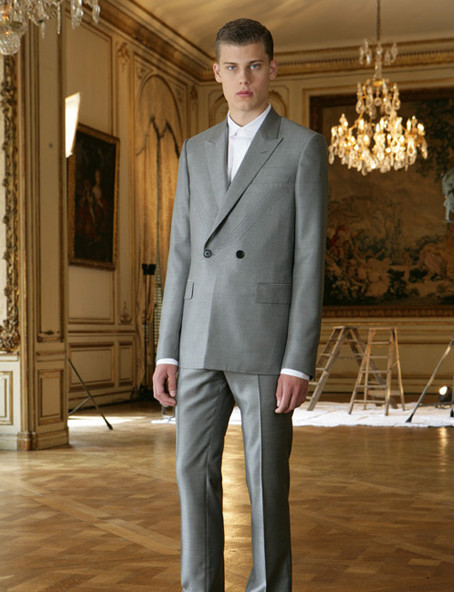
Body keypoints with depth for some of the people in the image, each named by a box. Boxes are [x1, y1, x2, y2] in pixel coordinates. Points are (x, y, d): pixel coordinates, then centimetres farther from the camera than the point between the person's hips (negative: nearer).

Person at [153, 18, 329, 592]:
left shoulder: (304, 147, -1)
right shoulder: (196, 151, 15)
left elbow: (309, 260, -6)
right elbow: (182, 254, 13)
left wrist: (299, 362, -13)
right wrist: (167, 351, 6)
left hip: (266, 340, -4)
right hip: (201, 343, 5)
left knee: (266, 479, 2)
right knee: (194, 470, 5)